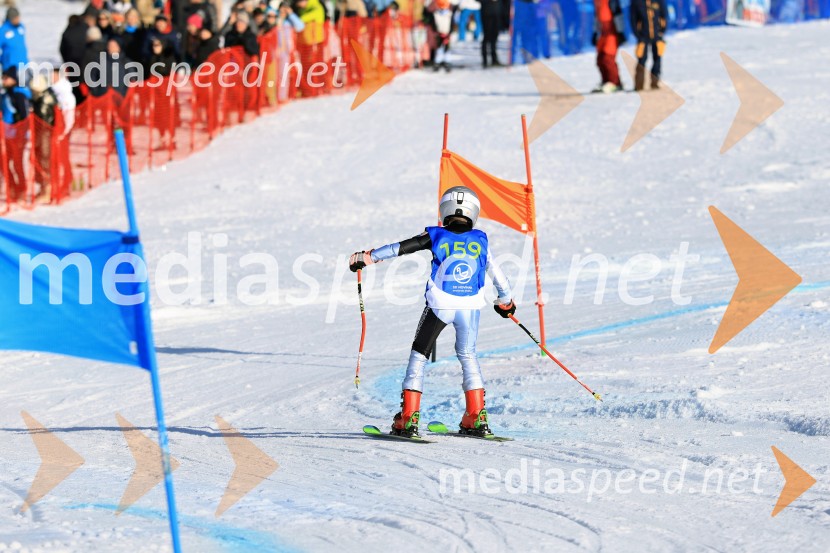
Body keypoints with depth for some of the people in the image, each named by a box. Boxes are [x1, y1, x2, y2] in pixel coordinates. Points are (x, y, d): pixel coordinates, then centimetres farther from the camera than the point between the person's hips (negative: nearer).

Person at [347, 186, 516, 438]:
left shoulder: (436, 236, 1)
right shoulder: (480, 240, 6)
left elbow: (399, 248, 1)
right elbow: (496, 274, 16)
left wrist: (366, 257, 12)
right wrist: (506, 302, 33)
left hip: (439, 306, -2)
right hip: (470, 307, 2)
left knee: (419, 355, 12)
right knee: (468, 356, 22)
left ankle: (408, 419, 3)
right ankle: (477, 419, 12)